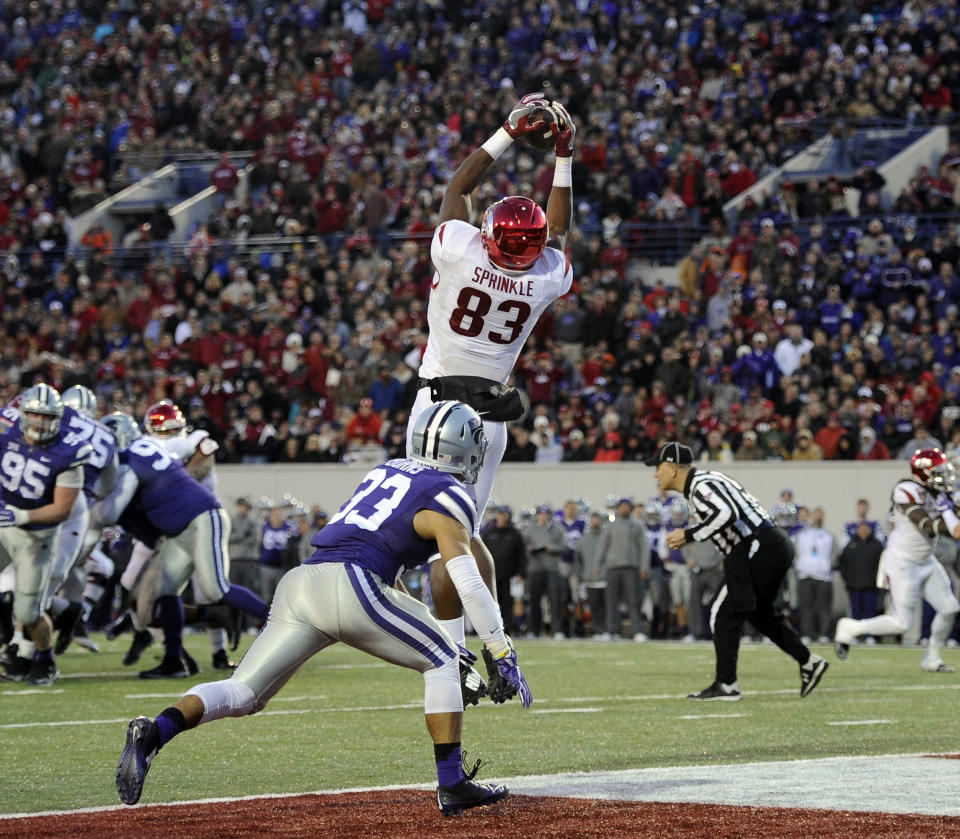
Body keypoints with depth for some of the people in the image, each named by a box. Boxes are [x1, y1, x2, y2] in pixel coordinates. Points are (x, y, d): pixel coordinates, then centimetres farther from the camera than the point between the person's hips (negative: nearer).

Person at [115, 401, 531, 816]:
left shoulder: (387, 470, 28)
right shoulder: (448, 498, 6)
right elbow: (469, 585, -3)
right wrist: (503, 655, 1)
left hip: (301, 581, 6)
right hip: (349, 584, -6)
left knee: (242, 693, 3)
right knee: (442, 660, 12)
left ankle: (154, 731, -21)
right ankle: (452, 785, 6)